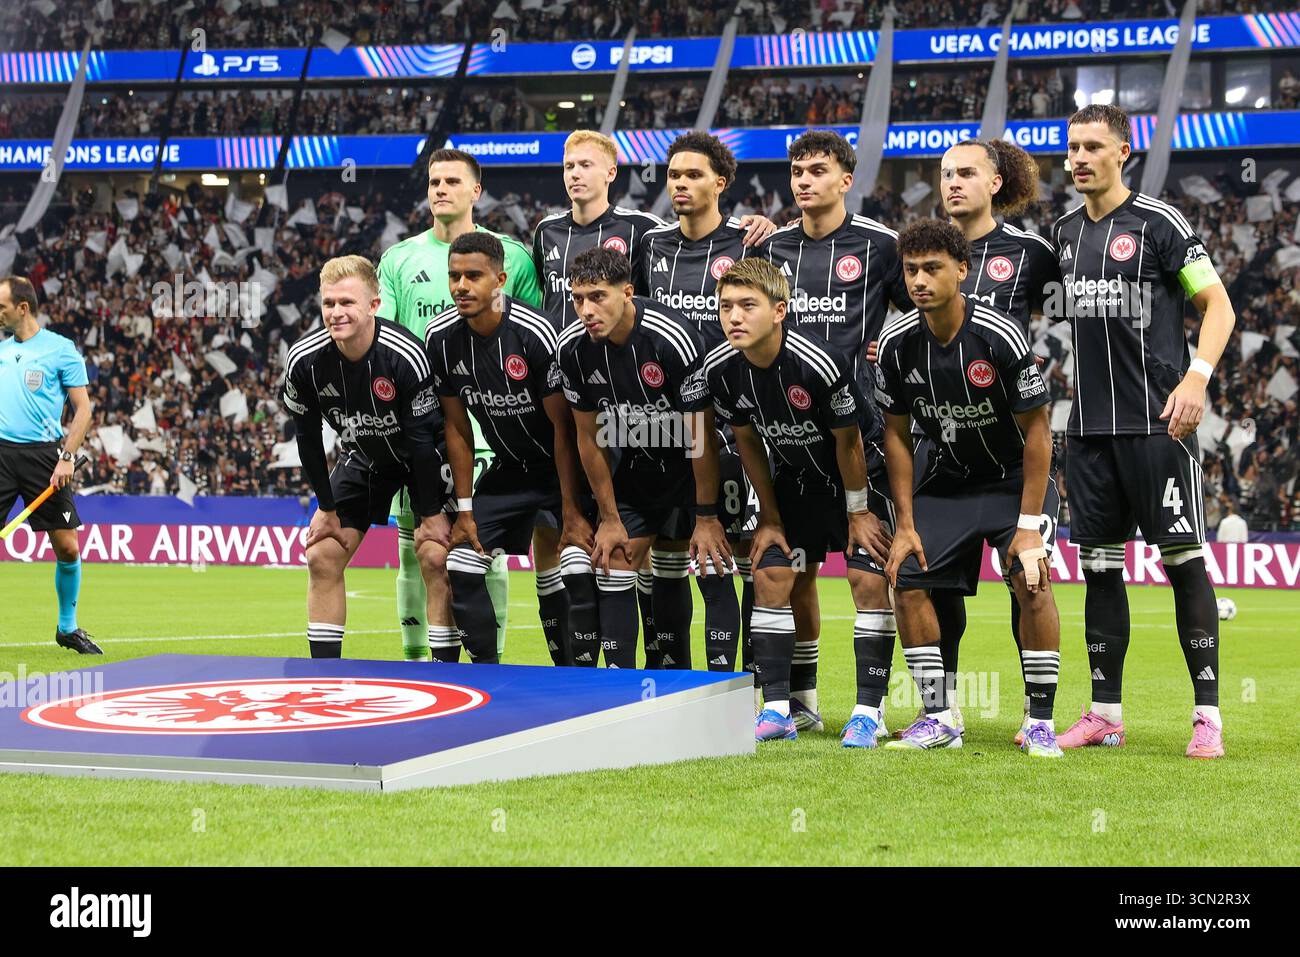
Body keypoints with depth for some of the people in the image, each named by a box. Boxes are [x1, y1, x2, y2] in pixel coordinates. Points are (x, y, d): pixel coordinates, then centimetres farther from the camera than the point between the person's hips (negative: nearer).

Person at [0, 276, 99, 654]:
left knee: (67, 547, -1)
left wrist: (67, 457, -12)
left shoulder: (61, 350, 0)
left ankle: (67, 627, 16)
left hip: (44, 454, -3)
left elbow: (83, 409, -2)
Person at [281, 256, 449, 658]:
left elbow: (422, 437, -23)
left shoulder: (406, 356, -32)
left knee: (435, 557, -18)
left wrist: (431, 514, -18)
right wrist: (327, 508, -2)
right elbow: (308, 438, -6)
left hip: (423, 458, -4)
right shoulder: (304, 361, -21)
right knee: (322, 557, -2)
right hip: (362, 457, 4)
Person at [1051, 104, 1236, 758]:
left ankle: (1208, 716, -1)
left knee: (1183, 561, -5)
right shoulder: (1064, 233, 13)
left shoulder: (1158, 224, -5)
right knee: (1099, 567, 7)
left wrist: (1197, 377, -19)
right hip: (1090, 426, 6)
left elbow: (1218, 305, -6)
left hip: (1157, 423, -6)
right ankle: (1105, 714, 14)